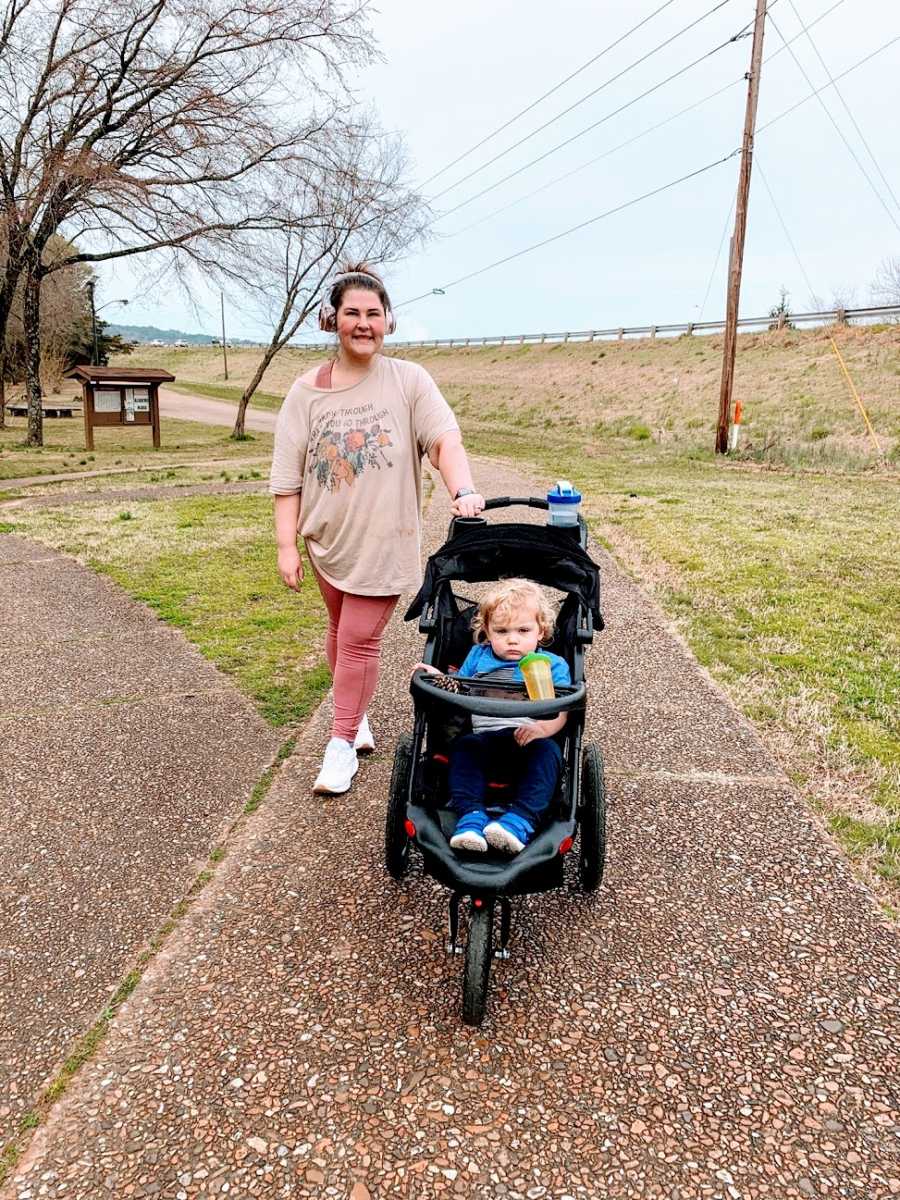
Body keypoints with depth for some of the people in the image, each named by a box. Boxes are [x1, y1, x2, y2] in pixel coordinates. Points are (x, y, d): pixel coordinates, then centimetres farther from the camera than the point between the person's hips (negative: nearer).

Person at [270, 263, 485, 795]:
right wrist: (286, 545, -4)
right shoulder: (307, 390, 1)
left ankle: (342, 743, 12)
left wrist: (464, 492, -34)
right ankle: (356, 716, 38)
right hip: (327, 537, 3)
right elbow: (287, 476, 0)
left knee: (359, 639, -2)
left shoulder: (408, 380, -4)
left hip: (384, 541, -3)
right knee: (342, 631, 16)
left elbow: (445, 438, -16)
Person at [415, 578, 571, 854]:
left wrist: (542, 728, -20)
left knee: (547, 751, -33)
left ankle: (520, 821, -45)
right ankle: (471, 816, -40)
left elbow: (559, 713, 2)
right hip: (484, 738, 2)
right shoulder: (478, 656, 23)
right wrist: (438, 678, 5)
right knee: (463, 746, -29)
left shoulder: (553, 665, 13)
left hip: (529, 741, -1)